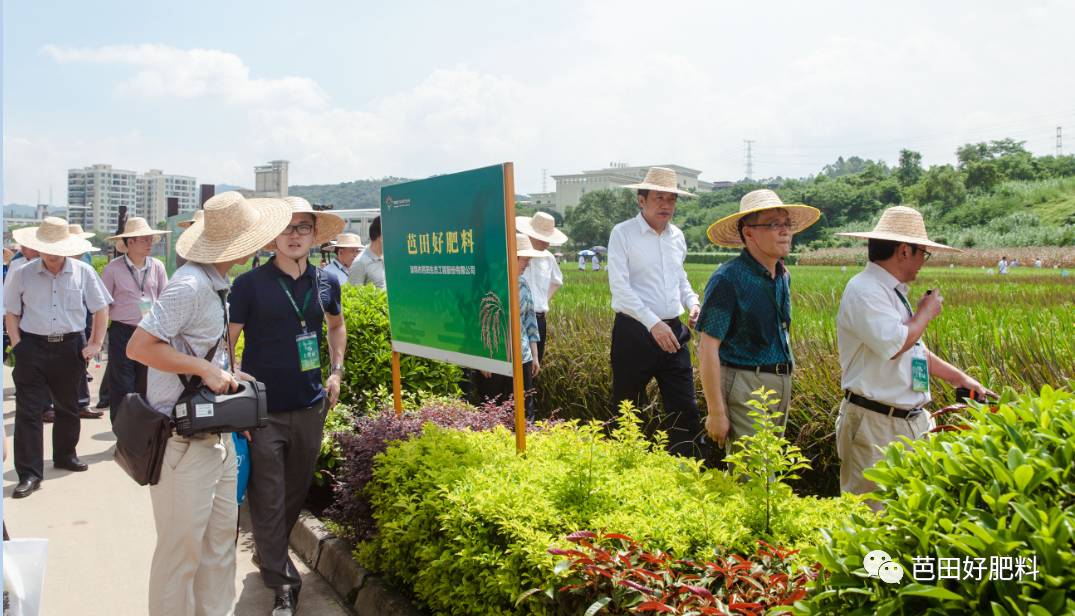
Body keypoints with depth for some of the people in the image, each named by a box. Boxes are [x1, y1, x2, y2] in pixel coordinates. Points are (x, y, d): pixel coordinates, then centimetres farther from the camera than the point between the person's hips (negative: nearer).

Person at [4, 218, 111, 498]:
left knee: (68, 406, 16)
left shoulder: (83, 272, -2)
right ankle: (29, 473, 1)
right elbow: (11, 313, 7)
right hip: (32, 347, -1)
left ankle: (65, 455, 37)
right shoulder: (22, 274, -1)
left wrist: (96, 343, 0)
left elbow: (101, 309, 5)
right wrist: (17, 344, -5)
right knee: (28, 410, -4)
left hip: (70, 346, 1)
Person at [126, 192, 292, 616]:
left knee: (221, 537, 17)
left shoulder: (215, 284, 11)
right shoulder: (190, 285, -20)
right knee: (182, 547, 3)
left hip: (215, 433, 10)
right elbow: (139, 347, -23)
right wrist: (206, 368, -22)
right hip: (184, 440, -9)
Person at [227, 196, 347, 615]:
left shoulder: (325, 283, 3)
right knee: (268, 501, 0)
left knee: (296, 494, 19)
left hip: (311, 407, 4)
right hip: (263, 409, -4)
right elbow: (223, 341, -4)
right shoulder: (250, 284, -8)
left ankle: (270, 556, 43)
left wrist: (337, 371, 13)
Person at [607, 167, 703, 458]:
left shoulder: (677, 236, 11)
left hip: (673, 333, 5)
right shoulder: (623, 234, -8)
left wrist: (693, 303, 4)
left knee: (685, 409, 4)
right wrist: (653, 323, -24)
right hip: (634, 333, -5)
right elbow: (619, 287, -16)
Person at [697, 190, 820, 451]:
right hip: (744, 387, -8)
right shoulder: (728, 279, -17)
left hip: (781, 386, 8)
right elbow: (708, 349, -19)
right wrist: (716, 413, -20)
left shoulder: (783, 276, 8)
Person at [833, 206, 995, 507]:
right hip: (875, 427, -10)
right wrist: (925, 313, -9)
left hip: (912, 422, 10)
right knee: (873, 512, -2)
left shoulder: (893, 292, 14)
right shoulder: (864, 290, -17)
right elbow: (895, 345, -27)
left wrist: (960, 378, 27)